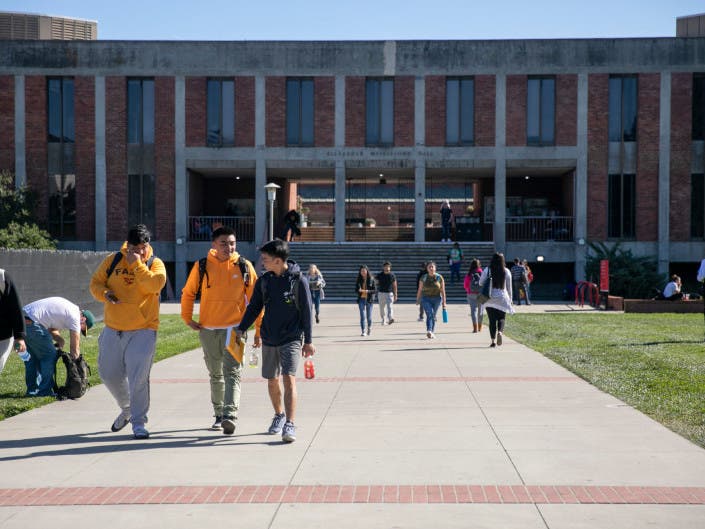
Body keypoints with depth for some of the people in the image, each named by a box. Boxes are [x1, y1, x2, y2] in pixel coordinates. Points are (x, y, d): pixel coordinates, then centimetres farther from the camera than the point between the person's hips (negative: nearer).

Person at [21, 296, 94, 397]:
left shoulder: (68, 308, 21)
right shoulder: (74, 317, -5)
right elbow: (74, 348, 0)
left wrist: (60, 339, 4)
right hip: (31, 323, -10)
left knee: (32, 356, 20)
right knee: (49, 355, 1)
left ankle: (32, 389, 26)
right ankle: (45, 391, 5)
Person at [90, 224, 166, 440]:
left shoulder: (155, 263, -2)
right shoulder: (113, 260, 6)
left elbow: (154, 285, -20)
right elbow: (95, 282, 8)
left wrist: (137, 264, -19)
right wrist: (105, 293, -12)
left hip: (143, 330, -4)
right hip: (113, 329, 4)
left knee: (139, 378, -11)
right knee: (109, 374, 14)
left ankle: (138, 422, 0)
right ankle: (127, 409, 39)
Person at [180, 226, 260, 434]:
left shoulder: (244, 267, -1)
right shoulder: (202, 267, 1)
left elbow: (255, 298, 4)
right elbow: (188, 293, 14)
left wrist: (259, 327, 2)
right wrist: (187, 318, 7)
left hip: (235, 327, -2)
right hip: (208, 329, 3)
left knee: (232, 373, -14)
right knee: (215, 375, 14)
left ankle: (230, 416, -22)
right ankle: (219, 415, 27)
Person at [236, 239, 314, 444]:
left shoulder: (298, 280, -8)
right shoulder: (264, 281, 4)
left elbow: (306, 312, -4)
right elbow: (254, 308, 10)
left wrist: (308, 341, -3)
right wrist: (240, 329, -1)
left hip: (291, 339, -5)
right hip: (269, 339, 5)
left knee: (289, 379, -16)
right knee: (272, 381, 12)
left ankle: (290, 425, -16)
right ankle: (279, 415, 34)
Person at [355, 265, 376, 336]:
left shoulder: (371, 279, -4)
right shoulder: (359, 280, 3)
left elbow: (374, 290, -5)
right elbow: (356, 289, 6)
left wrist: (368, 291, -22)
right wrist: (359, 290, -17)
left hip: (369, 299, -1)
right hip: (361, 299, 1)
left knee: (369, 316, 7)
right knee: (362, 316, -7)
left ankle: (369, 327, 36)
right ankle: (363, 331, -4)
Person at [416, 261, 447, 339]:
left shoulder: (439, 277, 0)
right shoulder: (423, 278, 1)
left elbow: (442, 291, 1)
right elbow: (419, 290, 7)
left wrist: (444, 302, -2)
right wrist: (418, 300, 8)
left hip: (436, 299, 1)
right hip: (426, 299, -1)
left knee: (433, 316, 7)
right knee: (429, 314, -20)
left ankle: (432, 333, 19)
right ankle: (429, 331, -32)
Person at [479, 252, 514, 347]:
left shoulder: (487, 270, -4)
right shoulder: (506, 272, -1)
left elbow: (481, 283, 2)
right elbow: (509, 287, 4)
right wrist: (510, 299, 15)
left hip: (489, 299, 0)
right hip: (502, 299, 0)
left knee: (492, 320, 6)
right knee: (501, 318, 9)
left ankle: (493, 341, 3)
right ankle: (500, 332, -20)